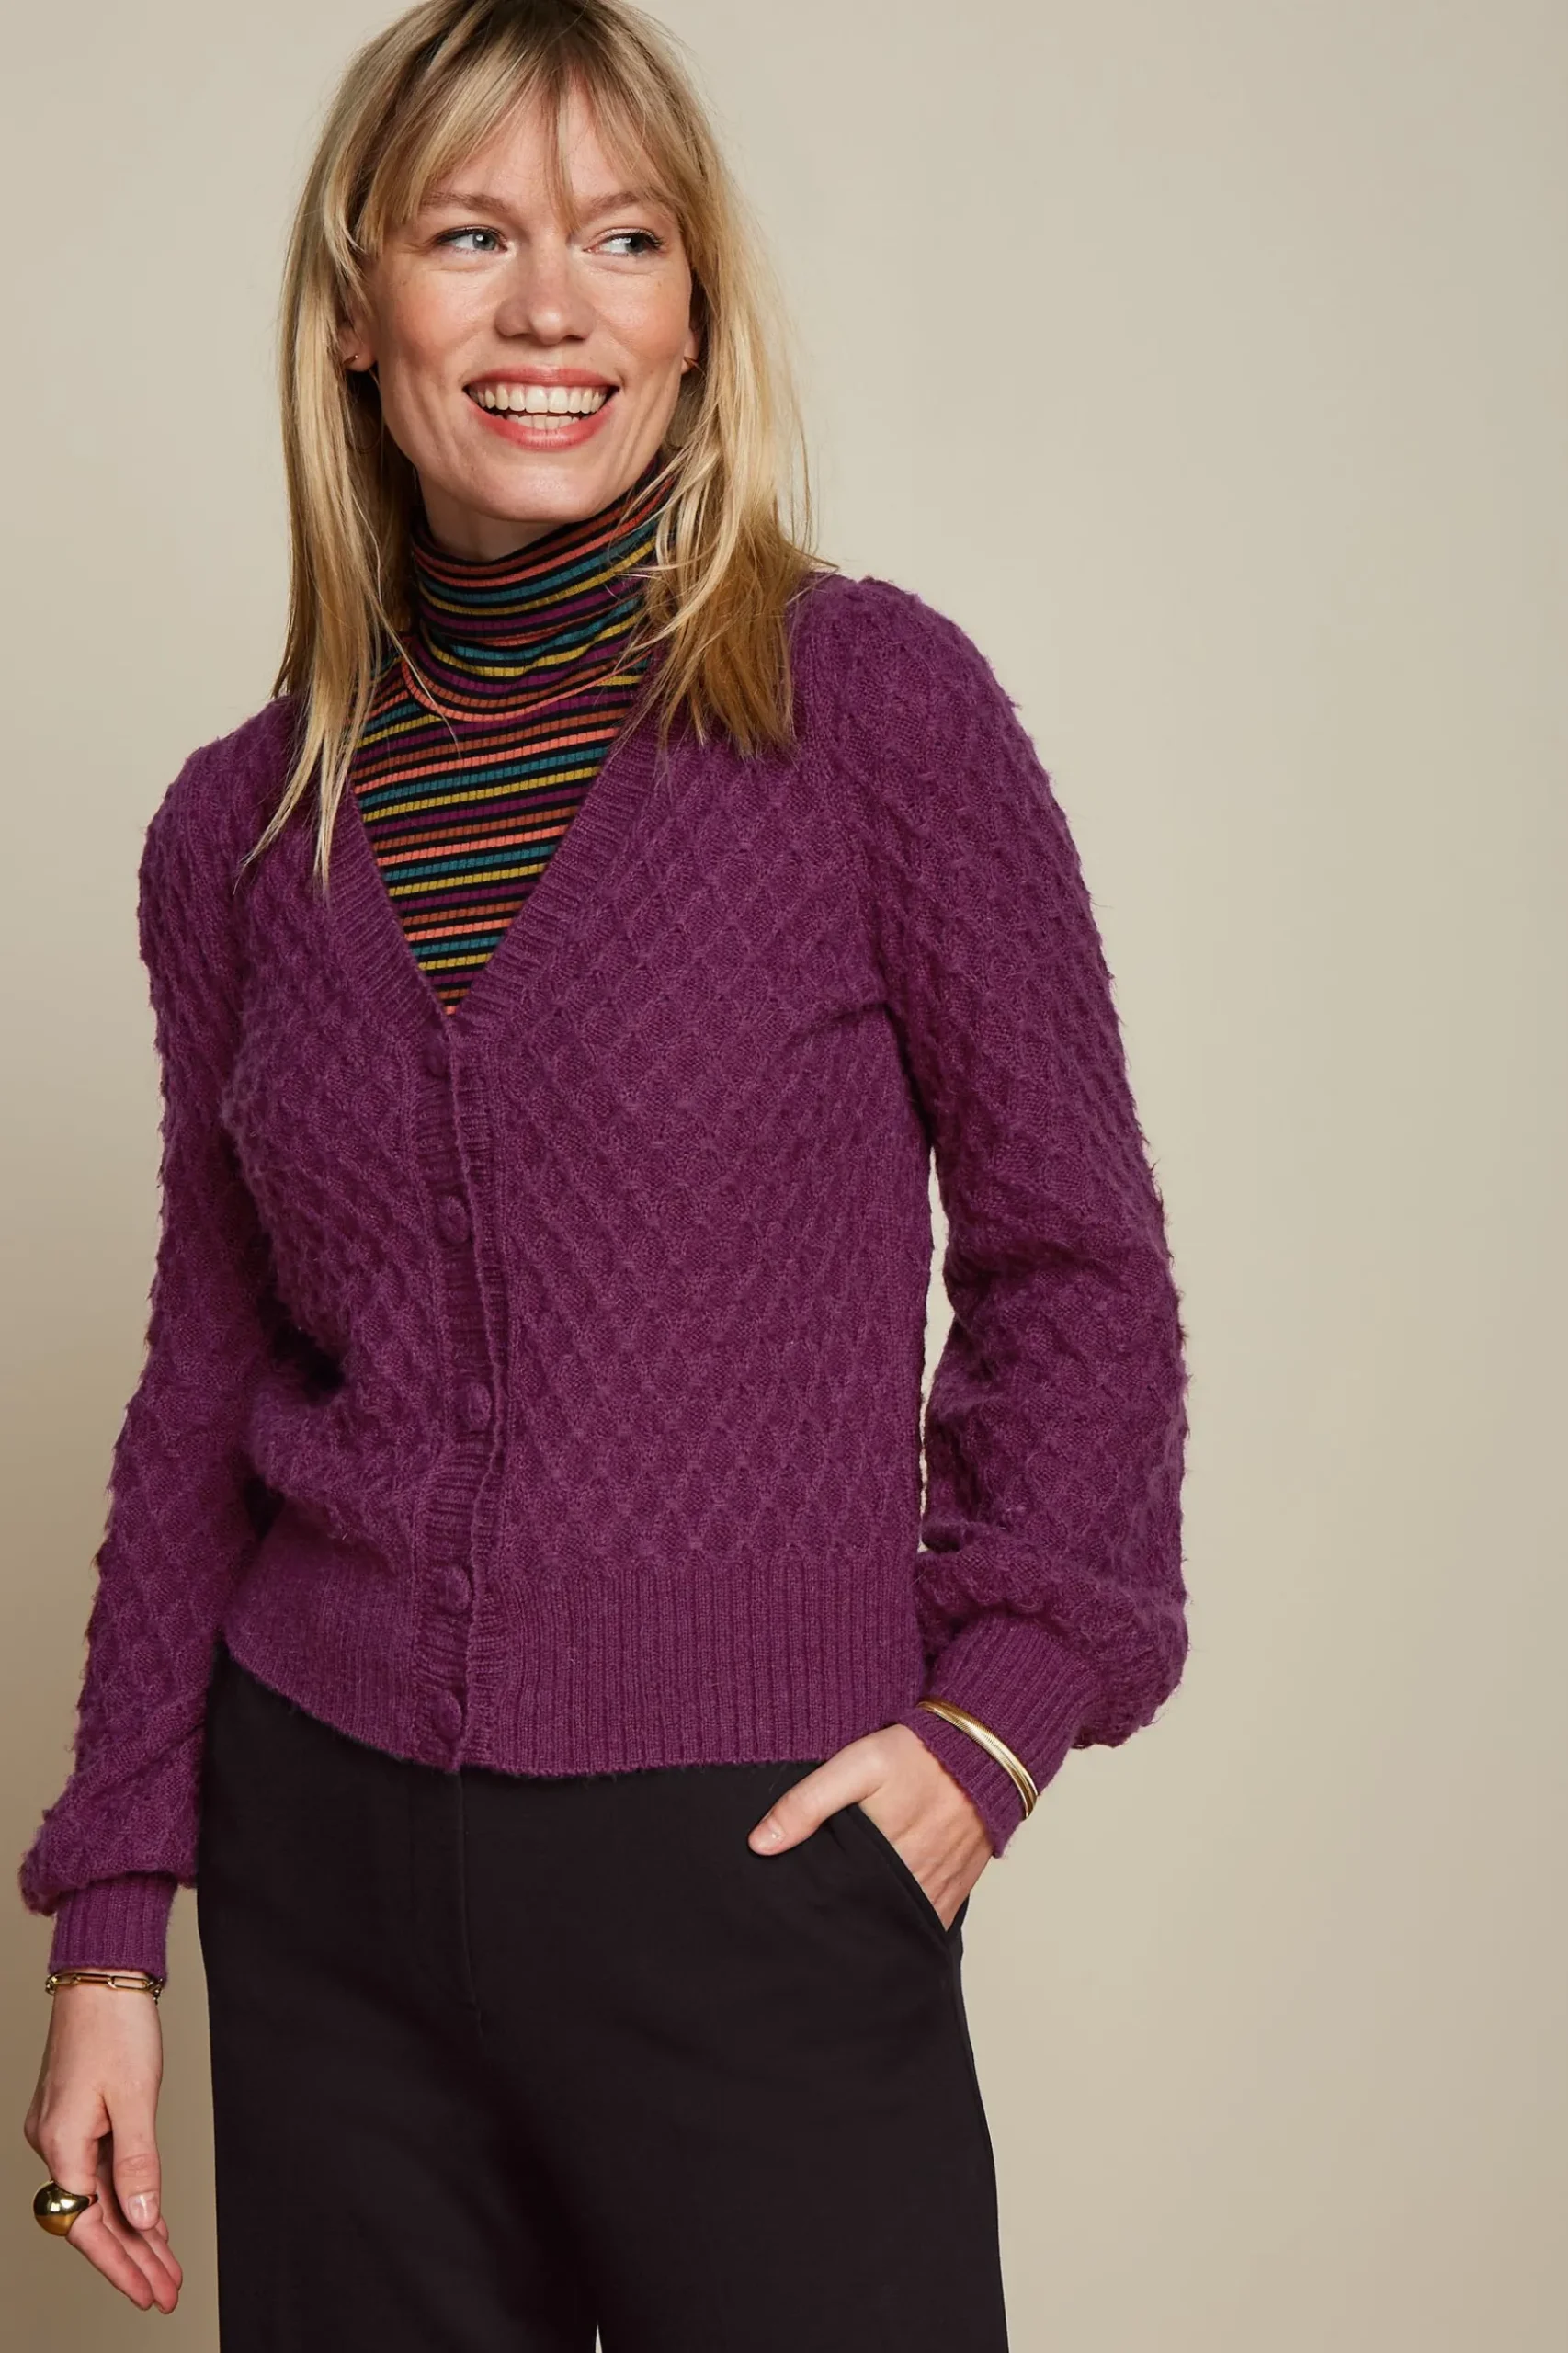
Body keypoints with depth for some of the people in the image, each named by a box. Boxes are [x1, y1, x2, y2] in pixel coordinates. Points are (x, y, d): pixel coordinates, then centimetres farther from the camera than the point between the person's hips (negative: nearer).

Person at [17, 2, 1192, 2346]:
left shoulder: (871, 699, -6)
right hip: (328, 1870, 3)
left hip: (752, 1865, -3)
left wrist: (1000, 1707, -12)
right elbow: (205, 1390, 10)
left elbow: (1069, 1257, 0)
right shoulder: (243, 825, 5)